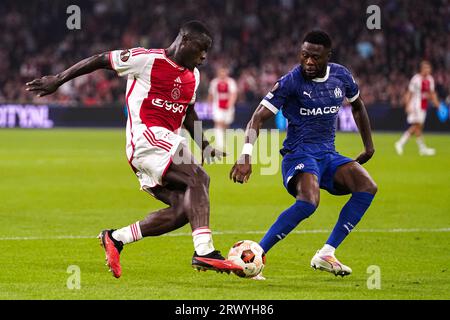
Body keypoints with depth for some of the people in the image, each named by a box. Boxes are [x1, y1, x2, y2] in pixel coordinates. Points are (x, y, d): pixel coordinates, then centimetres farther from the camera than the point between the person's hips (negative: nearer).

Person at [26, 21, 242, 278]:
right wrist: (57, 81, 5)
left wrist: (204, 146, 17)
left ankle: (115, 239, 10)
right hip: (146, 137, -9)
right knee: (198, 178, -27)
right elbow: (101, 60, 1)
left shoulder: (193, 76, 18)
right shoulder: (149, 59, -6)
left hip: (170, 143, 9)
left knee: (183, 210, -2)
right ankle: (204, 252, -39)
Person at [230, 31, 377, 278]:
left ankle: (326, 255, -14)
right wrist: (246, 156, -28)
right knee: (308, 202, -34)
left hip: (328, 155, 6)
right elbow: (258, 118, -15)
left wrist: (368, 146, 26)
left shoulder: (341, 76, 5)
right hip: (299, 154, -6)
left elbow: (357, 106, 26)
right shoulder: (291, 81, -12)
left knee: (367, 187, -18)